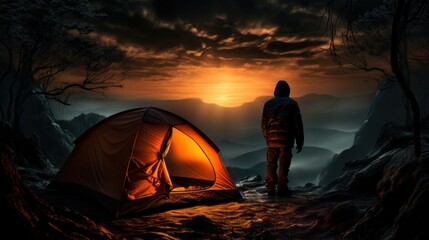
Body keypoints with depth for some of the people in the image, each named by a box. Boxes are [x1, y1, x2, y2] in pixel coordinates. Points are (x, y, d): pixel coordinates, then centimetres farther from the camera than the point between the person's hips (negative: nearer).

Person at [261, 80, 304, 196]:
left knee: (271, 164, 7)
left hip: (271, 138, 3)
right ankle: (281, 189, 0)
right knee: (284, 163, 0)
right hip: (285, 138, -3)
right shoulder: (292, 103, 5)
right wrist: (299, 142, 6)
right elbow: (297, 124, 2)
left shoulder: (268, 103, 14)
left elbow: (264, 124, 16)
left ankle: (270, 189, 8)